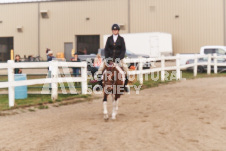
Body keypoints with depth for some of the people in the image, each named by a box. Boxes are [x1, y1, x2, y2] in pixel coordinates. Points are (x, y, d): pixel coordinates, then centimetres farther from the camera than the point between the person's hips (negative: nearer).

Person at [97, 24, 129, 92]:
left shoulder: (121, 39, 1)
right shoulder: (109, 39, 4)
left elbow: (123, 50, -3)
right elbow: (106, 49, 3)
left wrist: (120, 58, -16)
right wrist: (107, 58, -10)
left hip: (119, 58, -1)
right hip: (110, 57, 1)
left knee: (125, 67, -22)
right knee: (101, 67, -16)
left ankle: (125, 84, -6)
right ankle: (100, 83, -3)